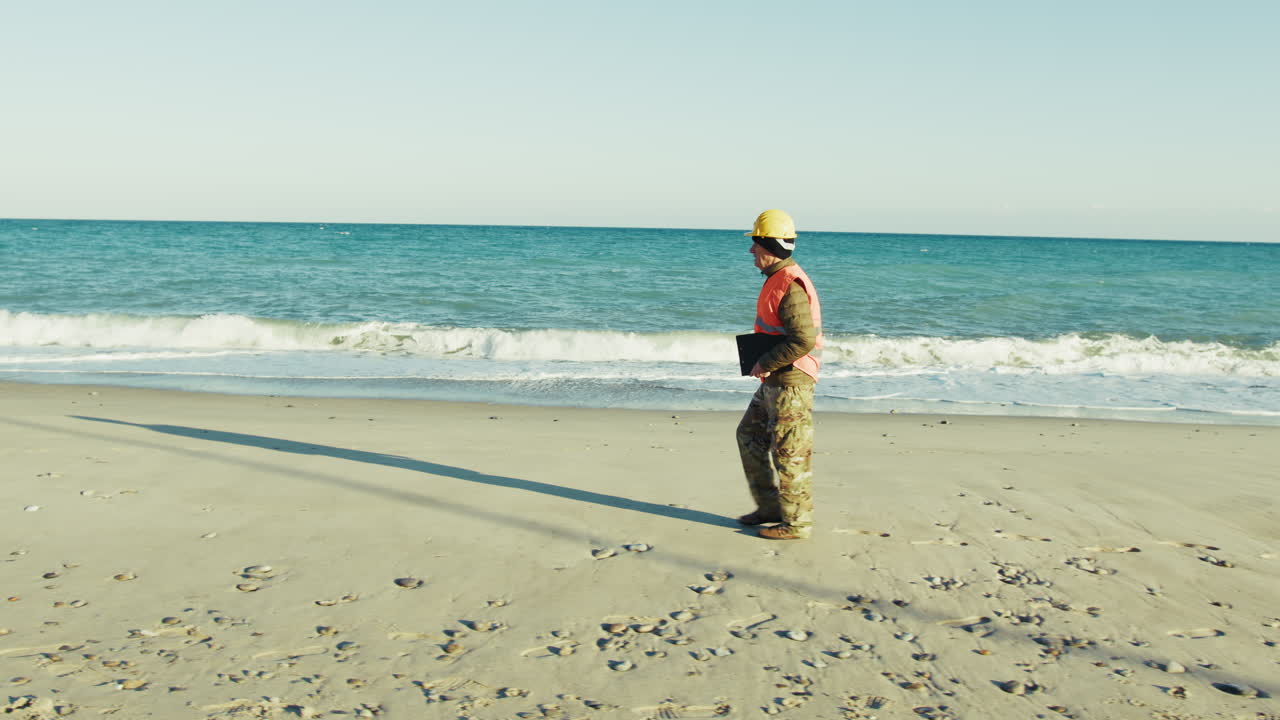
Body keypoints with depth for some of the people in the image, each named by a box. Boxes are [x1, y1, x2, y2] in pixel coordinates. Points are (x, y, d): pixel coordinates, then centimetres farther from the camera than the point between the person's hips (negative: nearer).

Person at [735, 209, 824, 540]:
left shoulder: (790, 286, -20)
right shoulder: (777, 278, 13)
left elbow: (804, 340, -27)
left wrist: (765, 363, -18)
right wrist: (764, 364, 12)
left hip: (791, 381, -11)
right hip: (774, 380, 11)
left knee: (789, 452, -1)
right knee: (750, 435, 17)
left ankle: (796, 522, 11)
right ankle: (770, 507, 26)